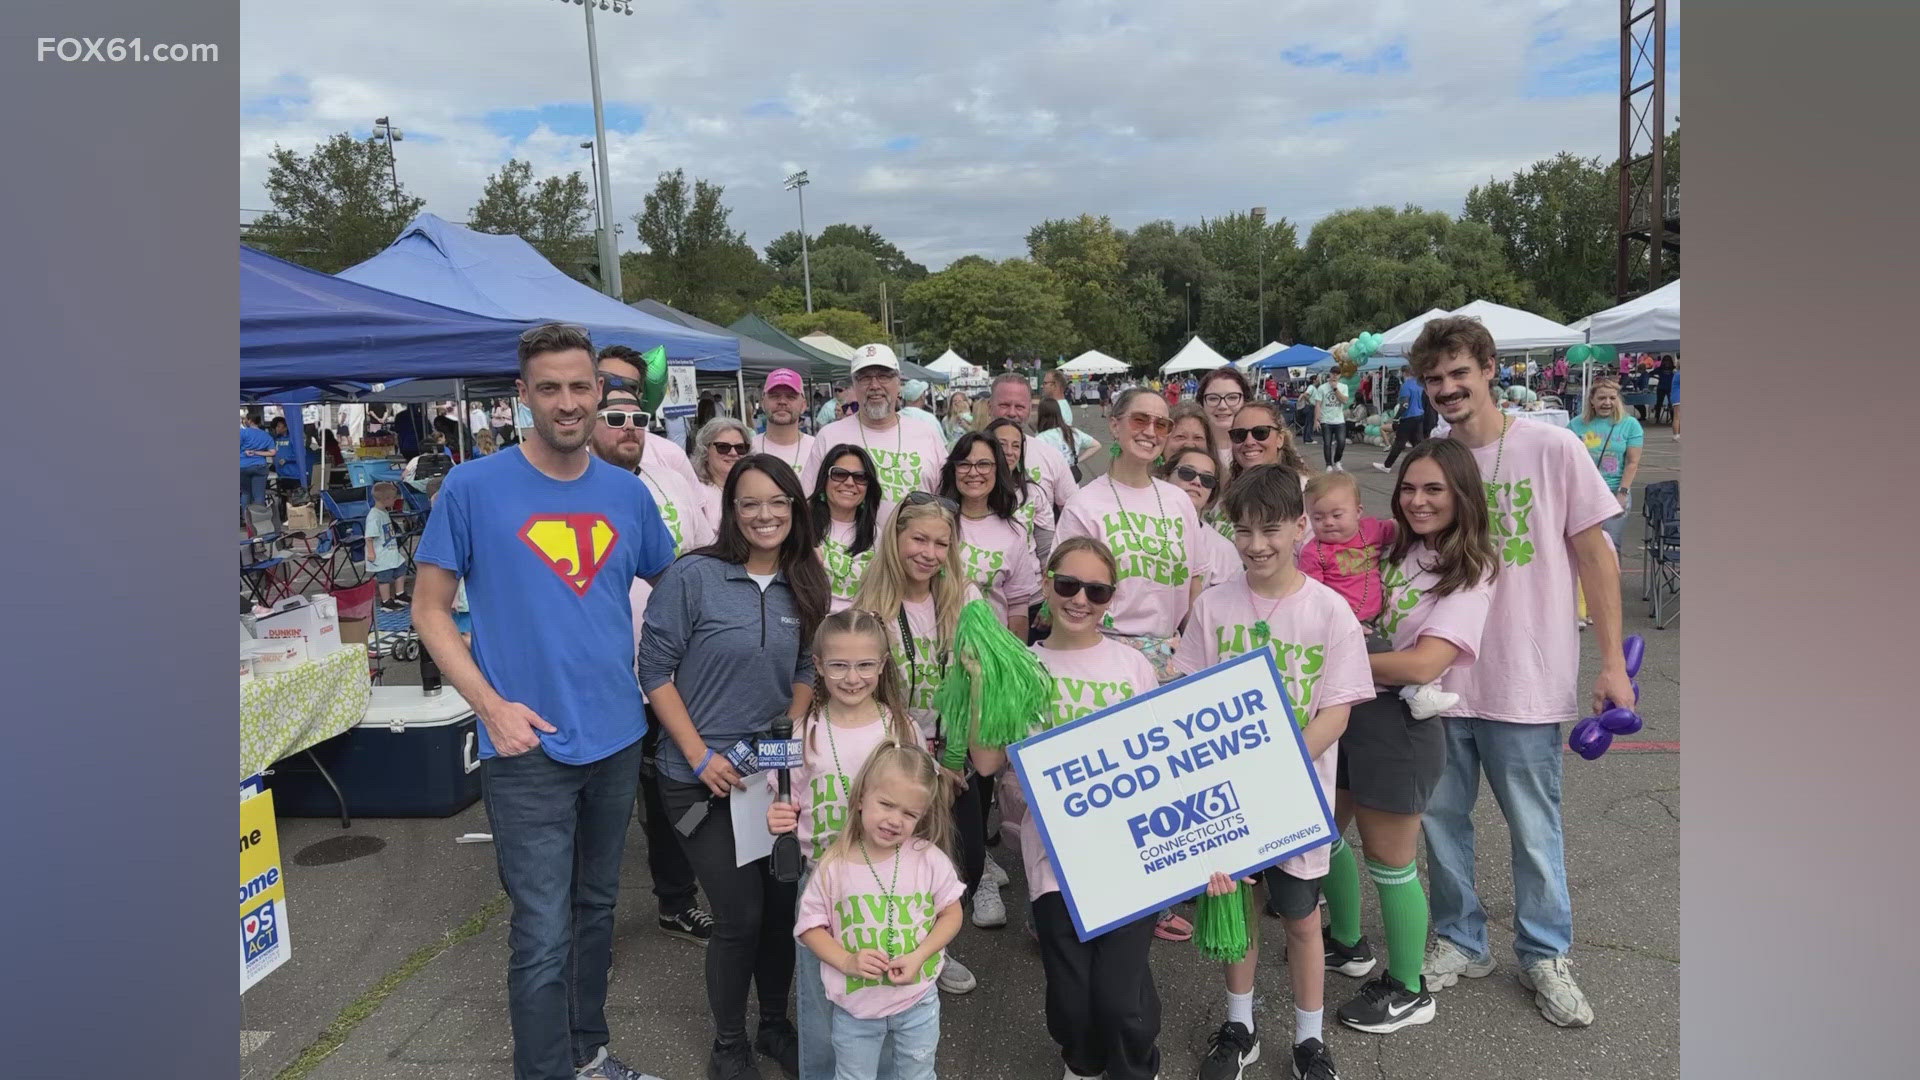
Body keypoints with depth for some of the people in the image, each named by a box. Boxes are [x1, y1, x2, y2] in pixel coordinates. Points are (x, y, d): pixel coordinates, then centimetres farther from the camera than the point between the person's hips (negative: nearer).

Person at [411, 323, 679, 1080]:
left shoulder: (628, 493, 3)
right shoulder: (472, 487, -8)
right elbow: (429, 609, -4)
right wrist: (491, 705, -14)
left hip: (617, 737, 5)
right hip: (528, 748, -4)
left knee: (597, 908, 20)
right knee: (544, 936, -1)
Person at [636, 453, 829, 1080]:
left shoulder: (803, 587, 2)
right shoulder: (693, 576, -13)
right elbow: (655, 670, -11)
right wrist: (702, 756, -15)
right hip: (702, 777, -4)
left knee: (783, 905, 9)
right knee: (740, 915, -1)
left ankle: (774, 1023, 34)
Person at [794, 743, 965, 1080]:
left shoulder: (930, 860, -14)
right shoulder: (834, 867, -15)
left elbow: (951, 914, -4)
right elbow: (810, 927, -6)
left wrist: (918, 957, -17)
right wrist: (847, 962, -21)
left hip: (918, 1001, 1)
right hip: (855, 1007, -1)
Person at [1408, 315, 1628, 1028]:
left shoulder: (1552, 448, -8)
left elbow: (1595, 555, -4)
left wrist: (1612, 662, -5)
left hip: (1526, 681, -3)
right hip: (1439, 677, 3)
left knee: (1534, 828, 9)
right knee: (1441, 814, 13)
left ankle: (1545, 955, 30)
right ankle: (1461, 941, 33)